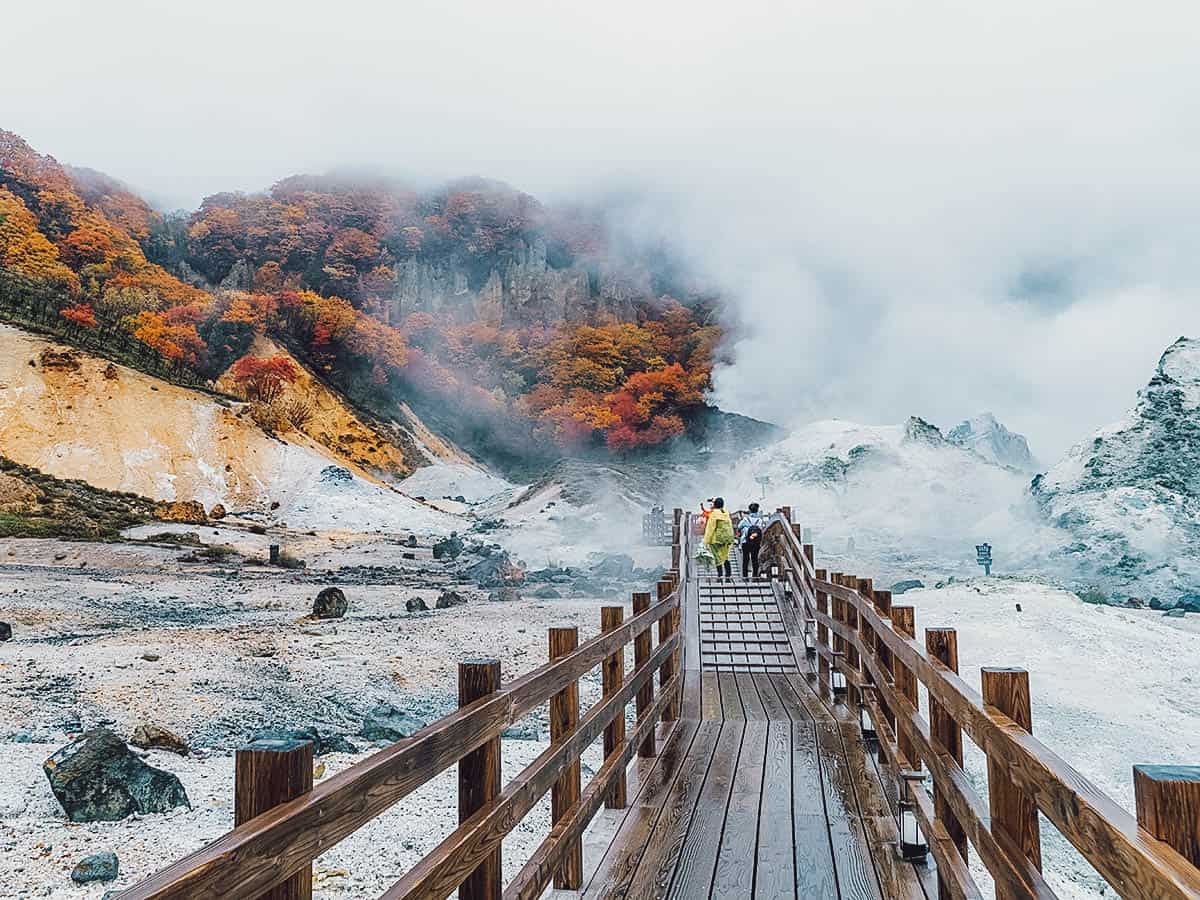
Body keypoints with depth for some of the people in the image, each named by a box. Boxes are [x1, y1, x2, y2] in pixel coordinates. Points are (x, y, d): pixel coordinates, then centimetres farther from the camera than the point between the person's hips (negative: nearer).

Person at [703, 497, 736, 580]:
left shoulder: (713, 514, -10)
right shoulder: (726, 514, 8)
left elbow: (710, 528, -10)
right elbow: (730, 527, 14)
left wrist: (707, 541, -6)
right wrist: (731, 540, 21)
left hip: (717, 538, -6)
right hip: (727, 538, 6)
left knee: (718, 557, 1)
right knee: (725, 557, 15)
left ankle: (720, 574, -3)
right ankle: (729, 574, 9)